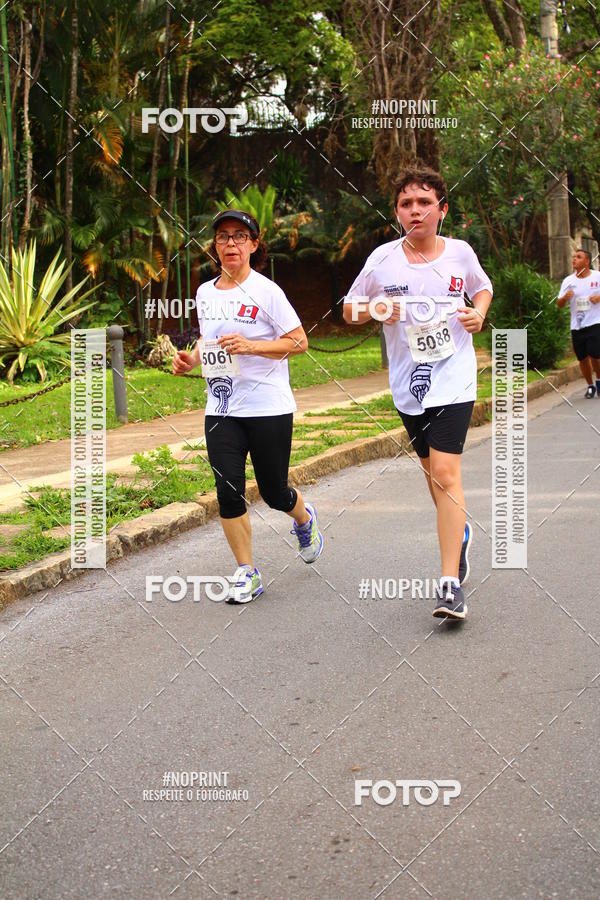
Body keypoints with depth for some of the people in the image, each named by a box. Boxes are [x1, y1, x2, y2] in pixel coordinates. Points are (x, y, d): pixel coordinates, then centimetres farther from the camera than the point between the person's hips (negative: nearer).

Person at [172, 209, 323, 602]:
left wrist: (251, 346, -20)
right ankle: (247, 573, 7)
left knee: (274, 493, 5)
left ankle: (305, 519, 41)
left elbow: (299, 342, -8)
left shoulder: (266, 290, -8)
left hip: (268, 407, -4)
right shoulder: (205, 293, 9)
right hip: (221, 410, 4)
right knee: (228, 491, -6)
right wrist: (192, 358, 4)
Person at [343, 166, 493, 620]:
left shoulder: (461, 253, -3)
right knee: (433, 472, 15)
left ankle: (451, 583, -15)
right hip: (408, 383, 3)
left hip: (453, 378, -3)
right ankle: (460, 531, 46)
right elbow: (349, 309, 6)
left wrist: (479, 312, -3)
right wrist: (374, 310, -15)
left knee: (445, 472, -16)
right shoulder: (383, 259, -4)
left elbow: (483, 287, 18)